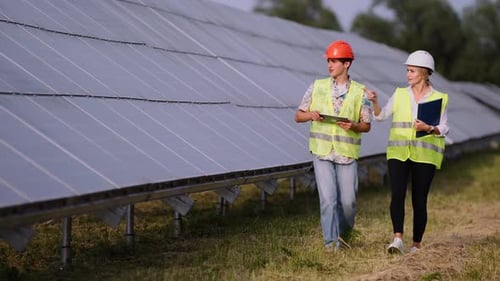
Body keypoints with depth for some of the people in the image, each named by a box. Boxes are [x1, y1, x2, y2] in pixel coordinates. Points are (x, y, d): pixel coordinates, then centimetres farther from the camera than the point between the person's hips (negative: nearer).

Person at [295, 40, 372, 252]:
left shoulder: (360, 92, 3)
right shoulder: (317, 87, 6)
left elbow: (366, 125, 6)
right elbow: (298, 116, 9)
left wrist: (353, 126, -16)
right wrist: (311, 115, -13)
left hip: (347, 154, 0)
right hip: (322, 152, 0)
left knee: (347, 200, 3)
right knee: (328, 199, -7)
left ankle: (343, 234, 28)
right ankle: (331, 241, -2)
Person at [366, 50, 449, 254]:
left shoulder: (439, 98, 4)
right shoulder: (400, 94, 11)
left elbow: (444, 129, 1)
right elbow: (381, 116, 10)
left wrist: (428, 128, -18)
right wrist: (374, 102, -8)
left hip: (424, 154, -2)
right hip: (398, 152, 2)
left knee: (419, 200, 1)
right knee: (397, 195, -15)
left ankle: (416, 245, 10)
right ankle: (398, 239, -21)